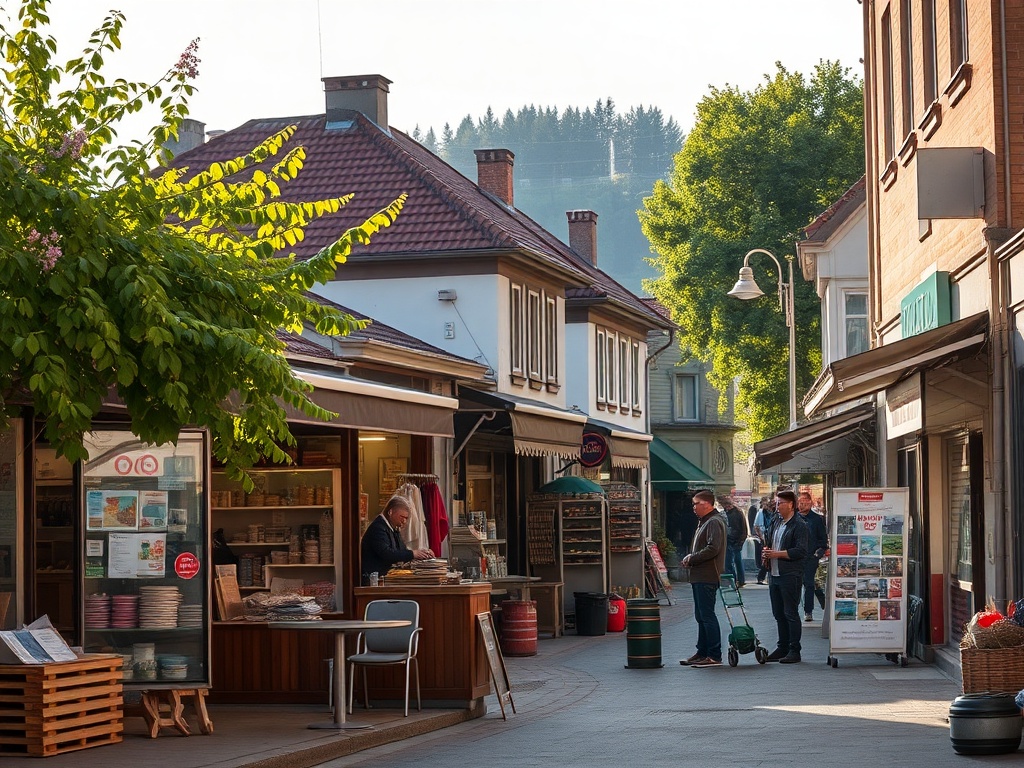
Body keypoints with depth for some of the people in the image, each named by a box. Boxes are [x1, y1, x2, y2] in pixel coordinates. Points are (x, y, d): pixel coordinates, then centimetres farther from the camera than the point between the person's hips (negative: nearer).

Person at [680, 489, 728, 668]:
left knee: (707, 615, -10)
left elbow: (713, 549, -23)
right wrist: (690, 558, 10)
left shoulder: (714, 522, -13)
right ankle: (702, 653, 22)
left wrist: (691, 559, -15)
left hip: (707, 578, -11)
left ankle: (714, 656, -8)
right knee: (701, 616, 15)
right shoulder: (704, 522, 20)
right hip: (700, 578, 11)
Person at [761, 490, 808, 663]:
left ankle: (794, 651, 0)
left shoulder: (799, 525, -10)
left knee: (791, 613, -5)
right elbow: (768, 543, 28)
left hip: (790, 576, -8)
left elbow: (801, 551, -18)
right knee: (778, 614, 13)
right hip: (774, 574, 8)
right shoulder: (775, 522, 16)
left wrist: (776, 553, -19)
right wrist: (766, 551, 5)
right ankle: (782, 647, 21)